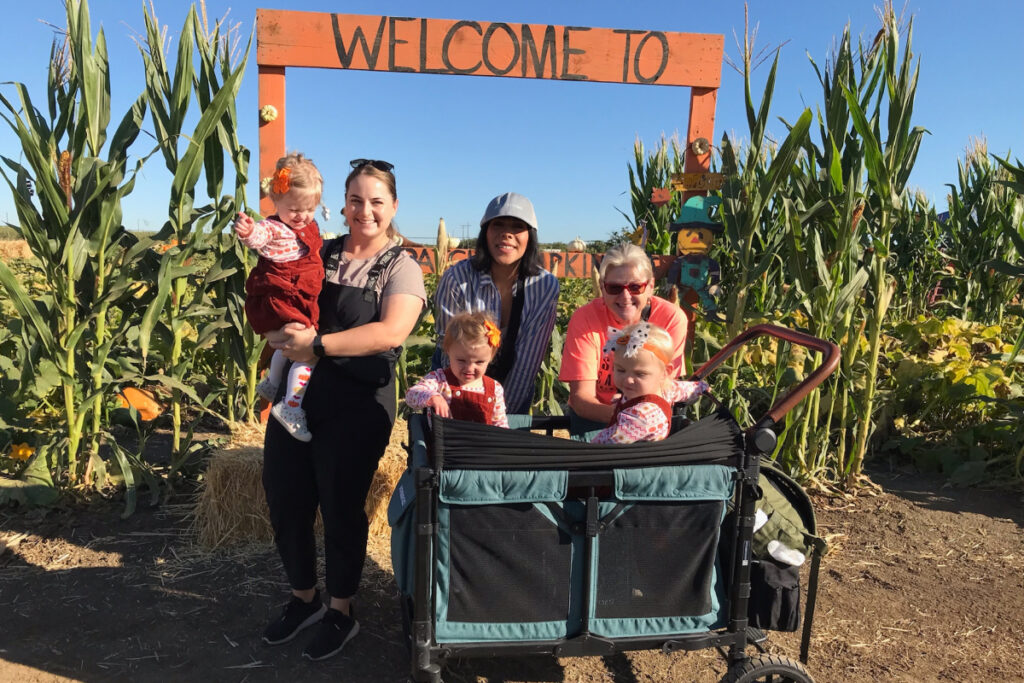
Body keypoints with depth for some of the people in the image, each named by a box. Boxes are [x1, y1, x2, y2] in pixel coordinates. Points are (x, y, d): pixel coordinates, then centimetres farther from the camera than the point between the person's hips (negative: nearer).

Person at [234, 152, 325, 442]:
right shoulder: (273, 228, -17)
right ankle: (291, 407, -13)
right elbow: (259, 236, -42)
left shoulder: (310, 227, 10)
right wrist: (248, 232, -62)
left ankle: (271, 384, 56)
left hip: (301, 303, 10)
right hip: (278, 302, -10)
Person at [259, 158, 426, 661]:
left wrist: (316, 344, -24)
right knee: (284, 501, 12)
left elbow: (390, 332, -21)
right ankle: (303, 599, 38)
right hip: (295, 393, 5)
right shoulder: (316, 254, 9)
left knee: (341, 508, 7)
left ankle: (341, 613, 31)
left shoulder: (400, 268, -4)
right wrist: (284, 332, -15)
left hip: (357, 404, -5)